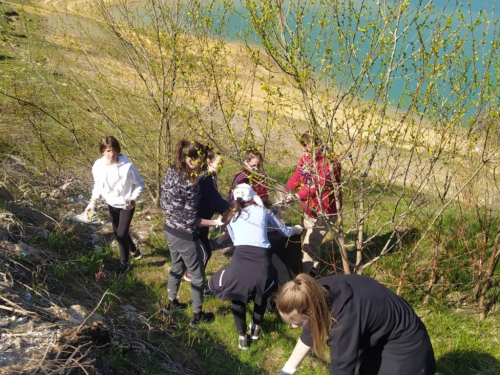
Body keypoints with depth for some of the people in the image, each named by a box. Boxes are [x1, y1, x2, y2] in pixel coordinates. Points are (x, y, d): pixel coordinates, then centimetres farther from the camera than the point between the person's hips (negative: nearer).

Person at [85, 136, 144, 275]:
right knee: (117, 232, 20)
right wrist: (92, 202, -8)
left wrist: (133, 200, -26)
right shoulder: (98, 166, -16)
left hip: (126, 205, -5)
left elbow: (140, 184, -14)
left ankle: (124, 263, 22)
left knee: (121, 234, -3)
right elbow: (97, 185, 1)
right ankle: (134, 250, 49)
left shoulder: (127, 166, -28)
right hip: (111, 205, 5)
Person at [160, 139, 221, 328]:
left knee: (176, 267, 29)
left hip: (169, 229, 8)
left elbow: (164, 203, 6)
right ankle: (197, 315, 27)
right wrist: (215, 223, -16)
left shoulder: (171, 172, -5)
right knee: (197, 275, 12)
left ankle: (172, 303, 48)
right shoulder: (190, 185, -28)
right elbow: (191, 220, -23)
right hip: (185, 236, -8)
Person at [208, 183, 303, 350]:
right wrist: (296, 229, 54)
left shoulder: (230, 216, 23)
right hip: (262, 260, 1)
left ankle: (242, 337, 24)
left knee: (237, 296, 23)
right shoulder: (262, 211, 20)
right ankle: (256, 328, 43)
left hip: (240, 259, 0)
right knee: (262, 293, 29)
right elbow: (284, 231, 32)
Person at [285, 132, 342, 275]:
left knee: (310, 244, -9)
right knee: (307, 240, 21)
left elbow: (318, 185, -34)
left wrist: (297, 196, -41)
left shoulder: (330, 162, -25)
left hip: (324, 212, -8)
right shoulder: (306, 157, 1)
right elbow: (297, 177, 3)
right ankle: (313, 270, 41)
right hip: (309, 210, 8)